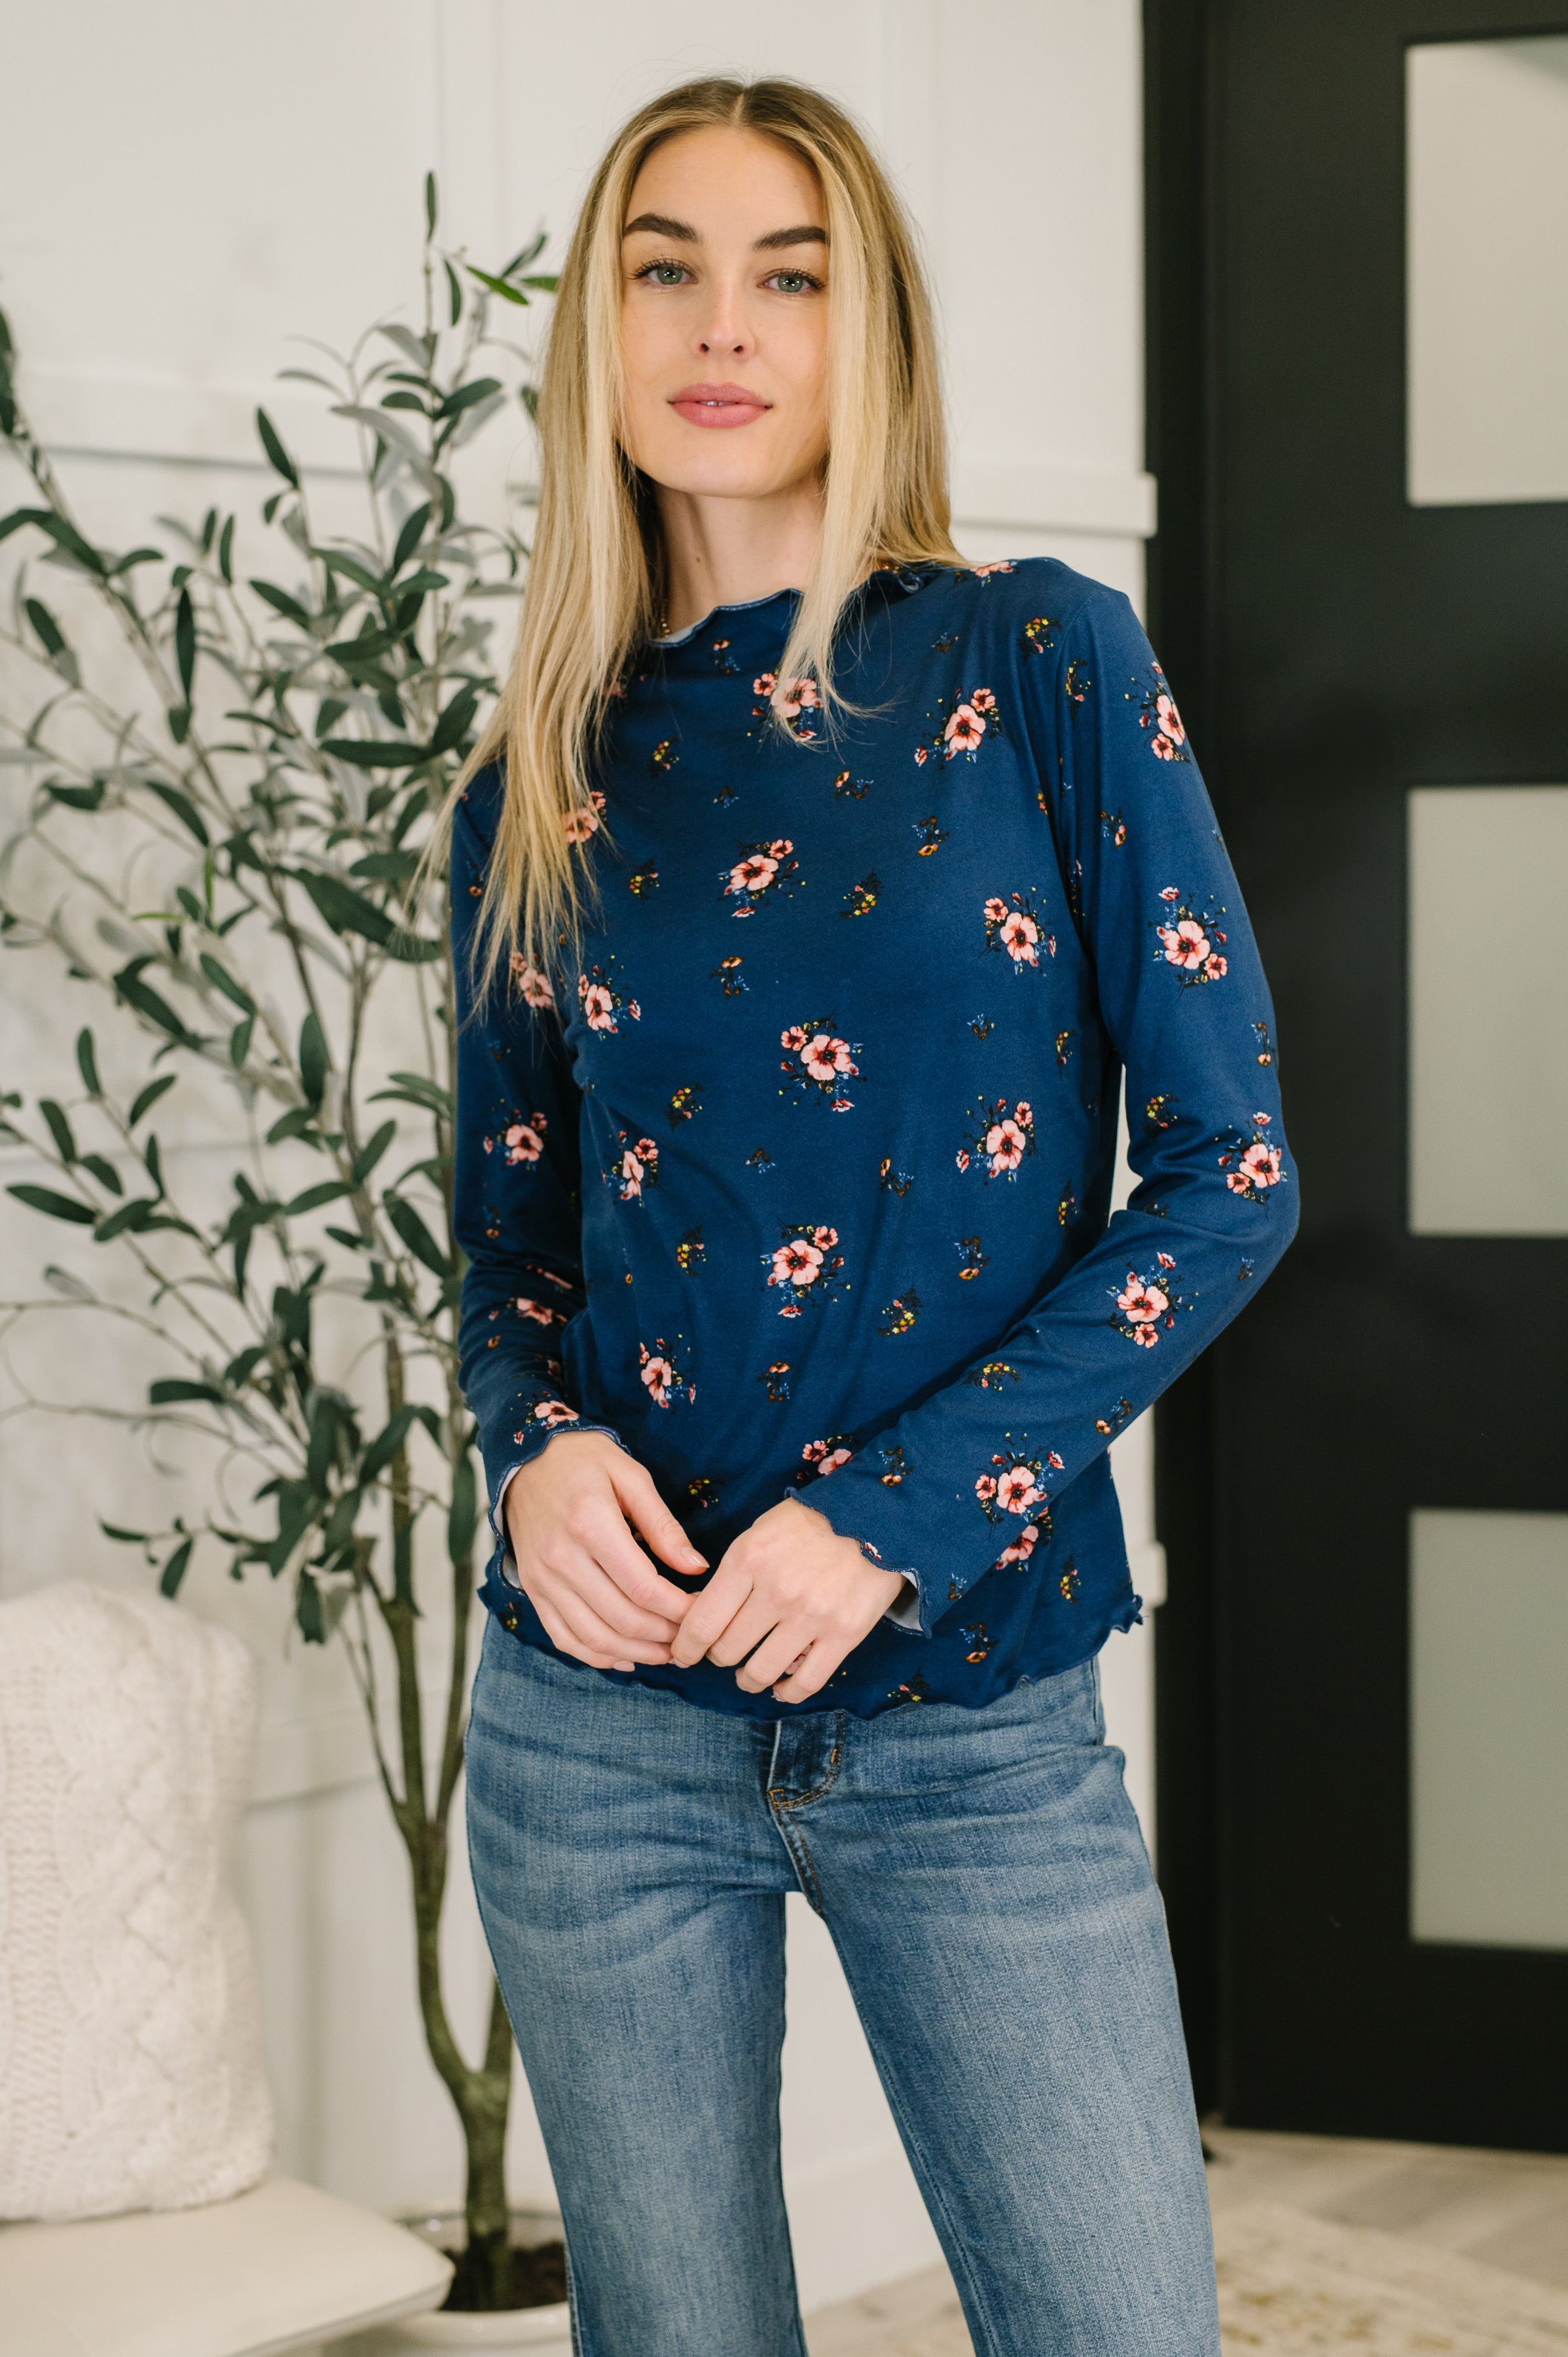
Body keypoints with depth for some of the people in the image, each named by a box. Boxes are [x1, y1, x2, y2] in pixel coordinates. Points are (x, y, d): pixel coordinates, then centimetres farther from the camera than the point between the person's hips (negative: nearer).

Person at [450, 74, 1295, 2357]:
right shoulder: (545, 786, 6)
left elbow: (1229, 1166, -5)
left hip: (979, 1721, -2)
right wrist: (540, 1450, -9)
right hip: (607, 1717, 2)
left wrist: (896, 1518, -13)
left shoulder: (1042, 665, -2)